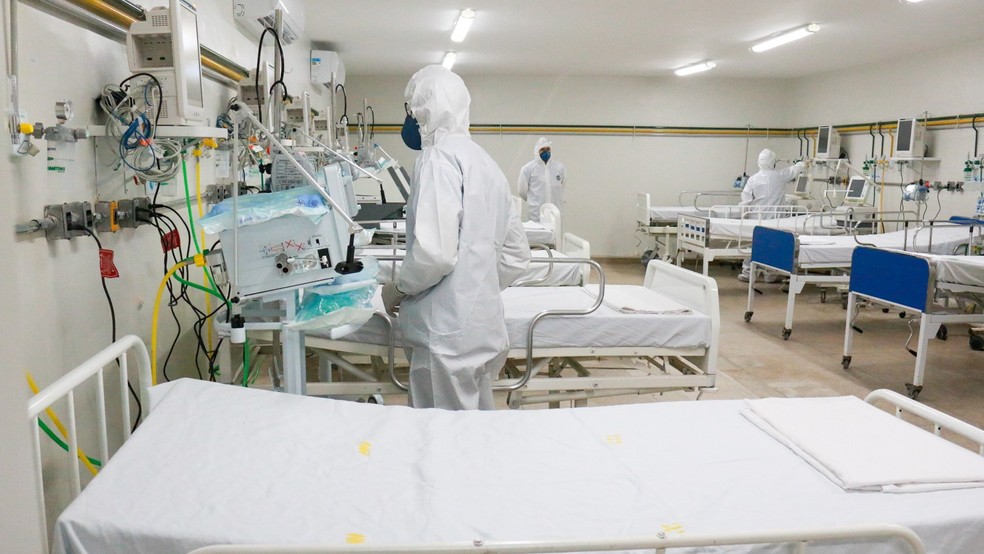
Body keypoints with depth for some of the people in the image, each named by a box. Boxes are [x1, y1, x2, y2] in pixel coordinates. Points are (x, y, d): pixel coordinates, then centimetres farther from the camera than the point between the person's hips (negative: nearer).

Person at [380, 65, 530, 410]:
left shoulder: (439, 158, -11)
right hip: (486, 328, 9)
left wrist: (398, 289, -7)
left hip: (449, 334, -9)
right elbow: (517, 255, 18)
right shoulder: (486, 163, 14)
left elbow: (435, 251, -23)